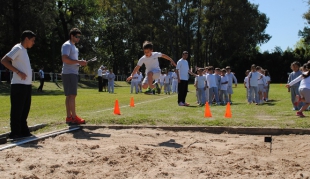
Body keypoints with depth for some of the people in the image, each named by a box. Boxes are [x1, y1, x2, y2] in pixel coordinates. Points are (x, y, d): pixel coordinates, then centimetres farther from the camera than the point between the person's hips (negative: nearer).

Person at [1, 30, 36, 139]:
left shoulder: (24, 50, 18)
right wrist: (18, 72, -20)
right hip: (19, 85, -9)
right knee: (17, 109, -5)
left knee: (25, 109, 12)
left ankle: (23, 130, 19)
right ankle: (15, 133, 0)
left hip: (26, 85, 9)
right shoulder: (18, 48, -9)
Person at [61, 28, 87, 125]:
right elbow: (65, 59, -21)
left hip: (73, 73, 10)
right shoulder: (67, 45, -9)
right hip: (69, 73, -10)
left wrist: (81, 63, 10)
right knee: (72, 95, -11)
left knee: (69, 96, 9)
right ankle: (74, 117, -10)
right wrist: (78, 61, -21)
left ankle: (69, 117, 11)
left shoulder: (74, 47, 22)